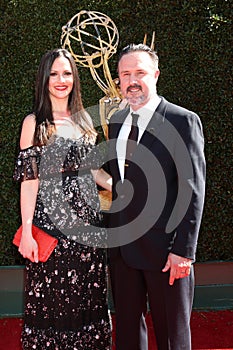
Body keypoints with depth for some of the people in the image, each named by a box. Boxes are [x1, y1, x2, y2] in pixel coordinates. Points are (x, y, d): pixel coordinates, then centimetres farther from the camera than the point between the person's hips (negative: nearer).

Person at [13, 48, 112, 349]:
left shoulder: (84, 119, 12)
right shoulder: (34, 123, -3)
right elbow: (29, 179, -8)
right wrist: (27, 230, -14)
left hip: (87, 222, 5)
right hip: (51, 220, -4)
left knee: (89, 299, 9)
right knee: (52, 301, 1)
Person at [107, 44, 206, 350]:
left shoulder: (183, 121, -9)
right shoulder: (116, 122, 12)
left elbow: (193, 191, -12)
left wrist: (183, 251, -16)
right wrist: (111, 237, 9)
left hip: (164, 249, -6)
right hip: (121, 247, 6)